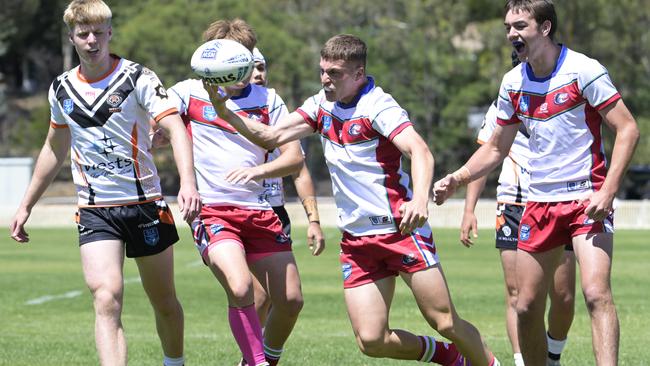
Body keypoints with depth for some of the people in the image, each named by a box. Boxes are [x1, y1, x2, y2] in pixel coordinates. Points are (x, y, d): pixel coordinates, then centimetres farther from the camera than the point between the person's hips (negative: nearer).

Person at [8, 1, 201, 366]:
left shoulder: (138, 78, -6)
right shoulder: (62, 89, 7)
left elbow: (175, 128, -18)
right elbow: (54, 150, 22)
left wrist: (188, 182, -34)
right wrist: (26, 206, 24)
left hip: (145, 204, -2)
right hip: (95, 210, 2)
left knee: (164, 302, 10)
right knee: (107, 297, -18)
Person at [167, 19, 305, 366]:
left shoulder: (268, 100, 8)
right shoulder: (189, 93, 1)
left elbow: (294, 158, 3)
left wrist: (258, 171, -17)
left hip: (258, 212, 4)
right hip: (211, 211, -4)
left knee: (290, 300, 3)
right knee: (241, 289, -27)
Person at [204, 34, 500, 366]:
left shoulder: (378, 106, -13)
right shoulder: (322, 104, 9)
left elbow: (420, 152, -27)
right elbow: (270, 137, 12)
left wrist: (420, 200, -45)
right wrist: (225, 111, -3)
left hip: (401, 229, -6)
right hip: (356, 242, 6)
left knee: (446, 323, -9)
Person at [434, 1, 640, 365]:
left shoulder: (584, 71, -11)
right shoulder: (513, 83, 7)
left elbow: (628, 129, -11)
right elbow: (496, 149, 18)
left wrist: (608, 191, -21)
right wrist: (456, 179, 2)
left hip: (587, 200, -6)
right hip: (539, 203, 6)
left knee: (596, 293, -23)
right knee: (527, 307, 5)